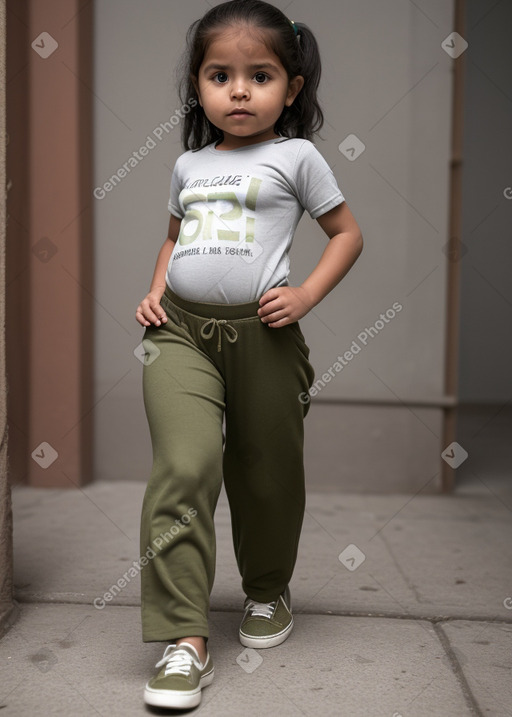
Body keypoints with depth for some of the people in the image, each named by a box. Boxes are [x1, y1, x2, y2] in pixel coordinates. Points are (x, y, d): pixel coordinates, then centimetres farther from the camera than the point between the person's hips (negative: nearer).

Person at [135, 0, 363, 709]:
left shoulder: (295, 157, 3)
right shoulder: (189, 164, 15)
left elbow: (347, 233, 7)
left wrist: (305, 295, -7)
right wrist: (156, 289, 9)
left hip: (262, 336, -2)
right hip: (180, 332, 2)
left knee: (267, 476, 10)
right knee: (185, 469, -15)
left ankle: (268, 592, 38)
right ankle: (186, 640, -9)